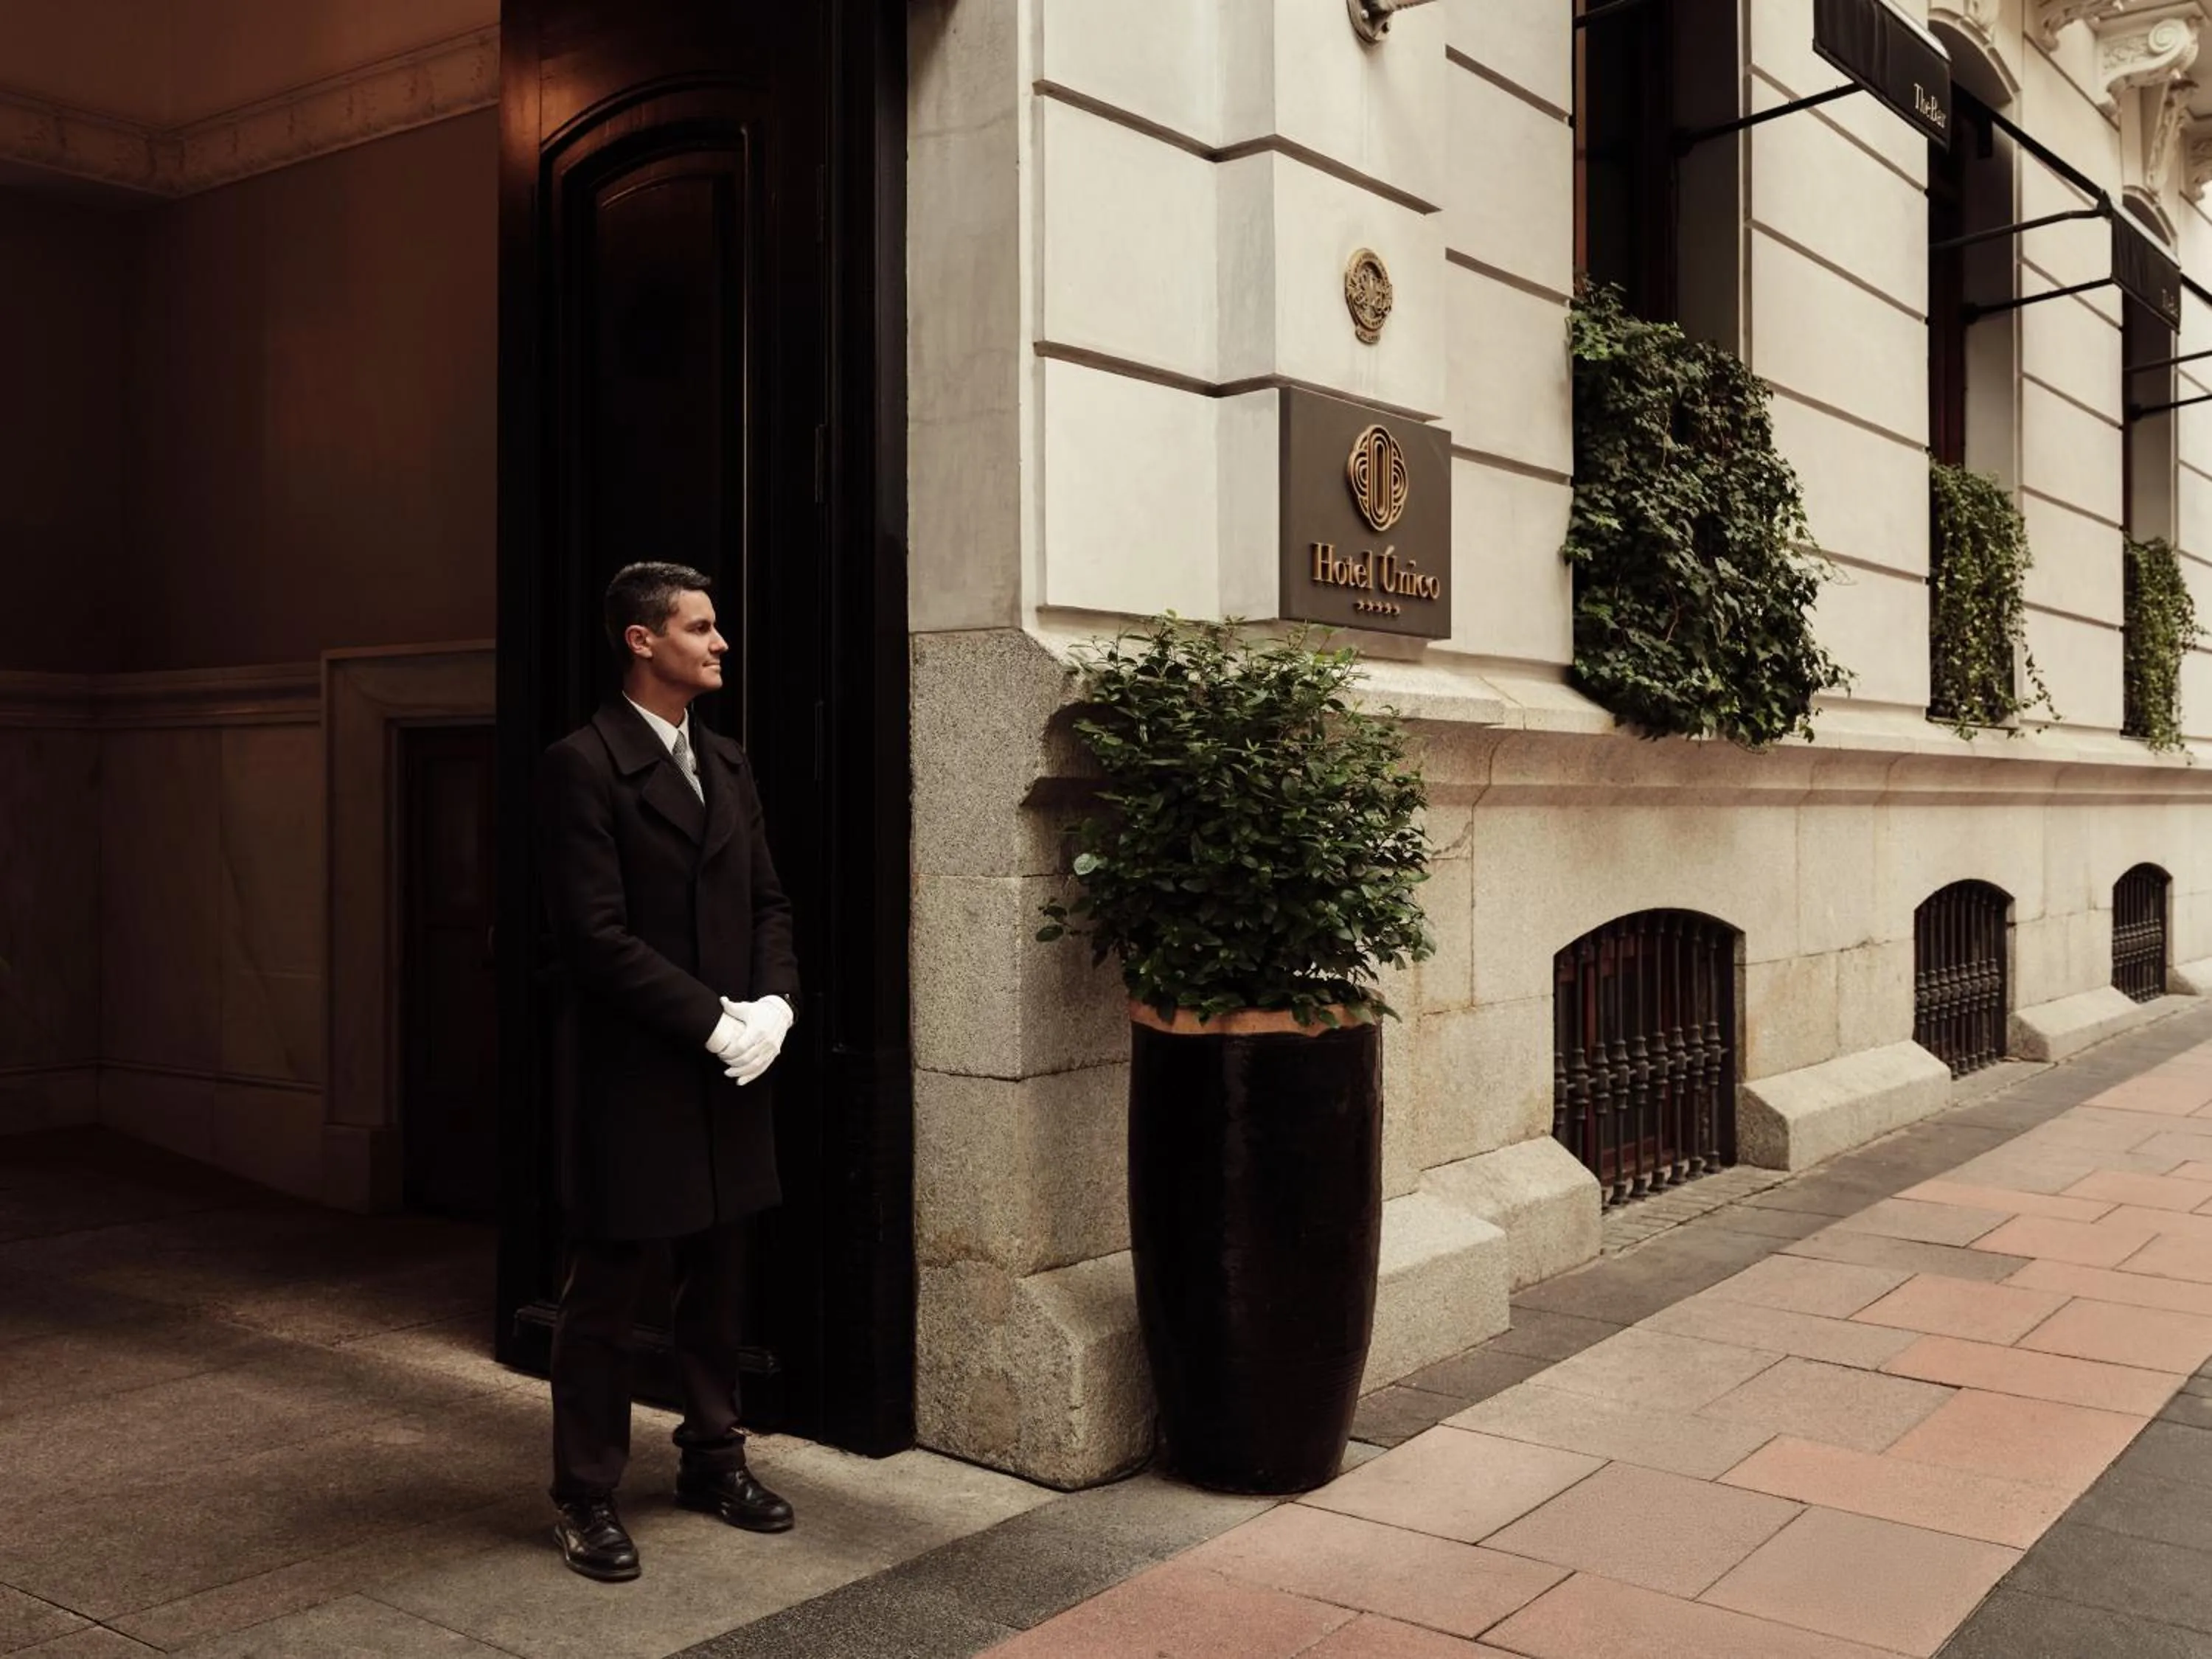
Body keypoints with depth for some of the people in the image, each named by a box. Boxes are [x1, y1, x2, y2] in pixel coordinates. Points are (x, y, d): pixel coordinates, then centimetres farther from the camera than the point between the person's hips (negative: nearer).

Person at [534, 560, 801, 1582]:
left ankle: (713, 1460, 31)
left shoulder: (728, 766, 12)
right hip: (631, 1076, -7)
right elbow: (597, 934, -17)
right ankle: (586, 1497, 18)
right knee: (606, 1294, 5)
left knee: (718, 1283, 16)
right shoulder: (583, 766, -11)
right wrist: (713, 1022, -17)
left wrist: (775, 1003, -5)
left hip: (728, 1071, 7)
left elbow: (768, 900, 13)